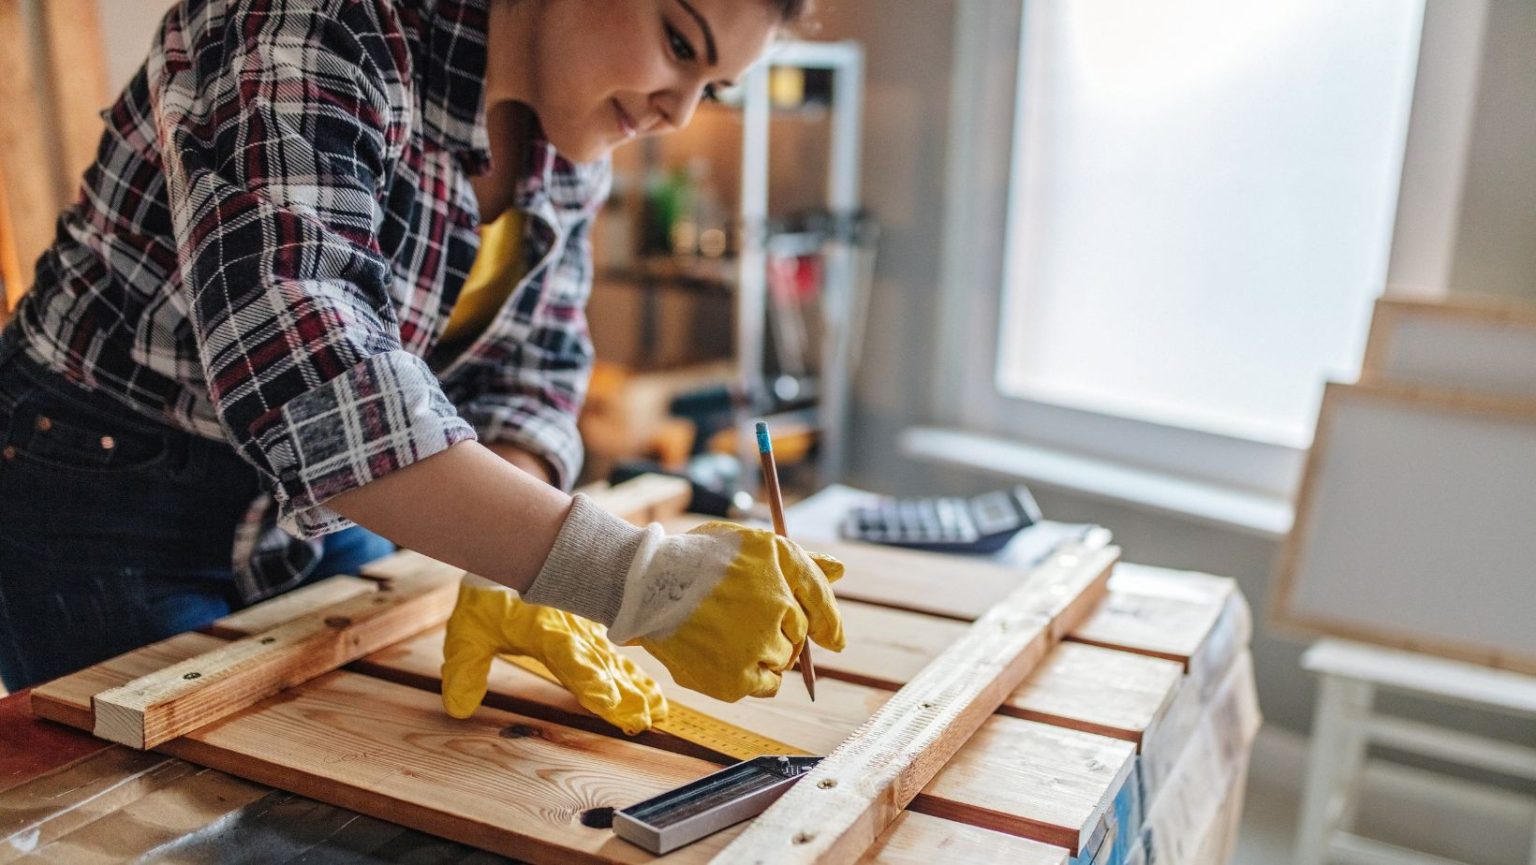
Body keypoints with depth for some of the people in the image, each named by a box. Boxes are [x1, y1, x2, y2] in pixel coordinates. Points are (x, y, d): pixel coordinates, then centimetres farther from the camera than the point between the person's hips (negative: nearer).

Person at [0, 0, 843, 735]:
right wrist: (629, 578, -46)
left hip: (322, 513, 7)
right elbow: (300, 378, -41)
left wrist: (508, 572, -21)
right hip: (103, 496, -6)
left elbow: (525, 372, -3)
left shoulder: (573, 137, -4)